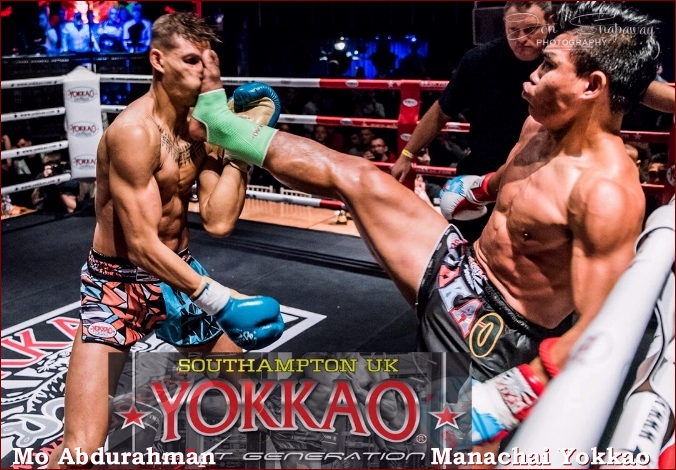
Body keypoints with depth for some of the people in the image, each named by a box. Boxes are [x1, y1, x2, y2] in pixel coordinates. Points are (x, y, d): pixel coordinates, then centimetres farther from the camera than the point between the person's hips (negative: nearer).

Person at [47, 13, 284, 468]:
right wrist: (221, 301, -30)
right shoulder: (134, 131, -23)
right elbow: (142, 245, -26)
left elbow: (218, 221, -10)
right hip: (119, 284, -7)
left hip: (179, 273, 7)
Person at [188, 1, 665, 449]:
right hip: (459, 271, 8)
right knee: (354, 176, 5)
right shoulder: (540, 127, 0)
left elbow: (596, 332, -29)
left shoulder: (607, 192, -27)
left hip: (495, 333, -7)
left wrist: (504, 401, -31)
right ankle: (219, 121, 21)